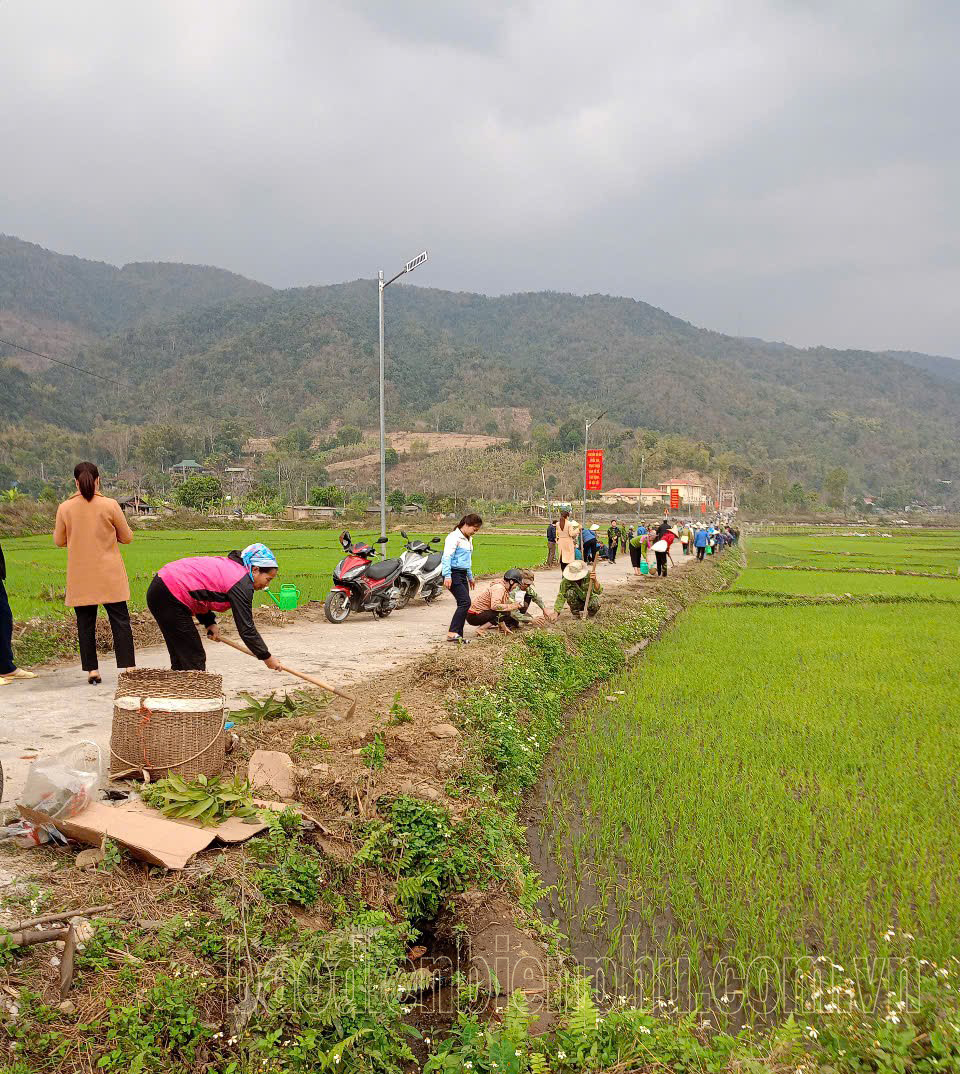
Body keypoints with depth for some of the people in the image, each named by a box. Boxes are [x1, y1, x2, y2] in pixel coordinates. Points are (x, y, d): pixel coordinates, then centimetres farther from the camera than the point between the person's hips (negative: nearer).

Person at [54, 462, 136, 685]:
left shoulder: (65, 508, -4)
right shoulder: (110, 505, -8)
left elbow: (59, 541, 7)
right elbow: (127, 537, 1)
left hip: (80, 578, 1)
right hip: (109, 576, -1)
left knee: (85, 622, 9)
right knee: (120, 620, 4)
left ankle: (92, 670, 10)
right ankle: (128, 667, 3)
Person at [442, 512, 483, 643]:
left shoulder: (468, 539, 19)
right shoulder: (454, 537, -10)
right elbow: (447, 556, -17)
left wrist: (470, 577, 33)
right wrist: (447, 576, -25)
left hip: (462, 574, 9)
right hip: (453, 574, -9)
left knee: (463, 604, 5)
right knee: (465, 602, -18)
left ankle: (458, 635, 9)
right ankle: (452, 633, -18)